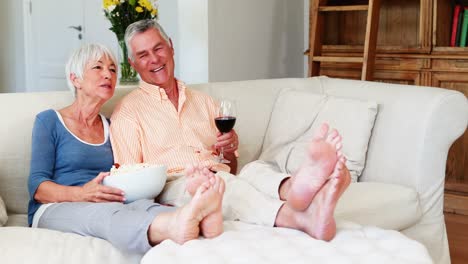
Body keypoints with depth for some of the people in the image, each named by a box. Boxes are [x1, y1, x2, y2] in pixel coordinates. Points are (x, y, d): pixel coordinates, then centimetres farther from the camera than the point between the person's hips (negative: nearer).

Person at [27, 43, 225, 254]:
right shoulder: (49, 121, 8)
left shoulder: (110, 127, 23)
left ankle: (200, 220, -66)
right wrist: (81, 194, -21)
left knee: (142, 205, -34)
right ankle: (174, 227, -70)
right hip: (54, 210, -3)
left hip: (105, 209, 4)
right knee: (102, 211, -40)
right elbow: (37, 186, -2)